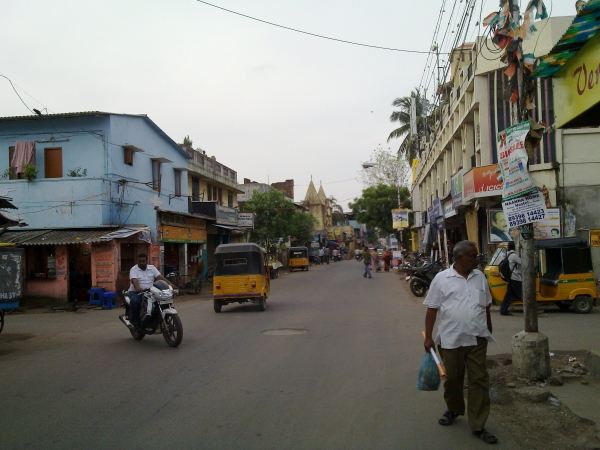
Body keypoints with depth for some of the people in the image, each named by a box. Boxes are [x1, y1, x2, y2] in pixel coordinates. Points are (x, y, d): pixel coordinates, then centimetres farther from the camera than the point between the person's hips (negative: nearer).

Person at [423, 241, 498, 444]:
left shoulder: (480, 277, 6)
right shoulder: (442, 278, -6)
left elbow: (486, 306, 16)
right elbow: (432, 309, -4)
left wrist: (489, 331, 18)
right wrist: (428, 337, -7)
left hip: (477, 339, 3)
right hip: (450, 339, -2)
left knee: (479, 380, 3)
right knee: (452, 378, 13)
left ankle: (478, 426, 12)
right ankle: (453, 409, 38)